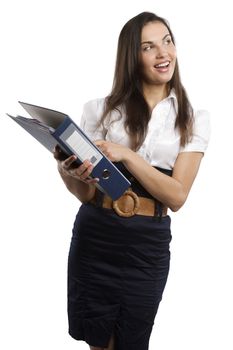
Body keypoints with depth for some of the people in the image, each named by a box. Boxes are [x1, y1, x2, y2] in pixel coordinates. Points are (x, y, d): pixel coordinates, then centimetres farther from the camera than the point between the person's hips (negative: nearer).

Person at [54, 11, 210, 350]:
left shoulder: (194, 119, 0)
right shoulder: (100, 109, 0)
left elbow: (176, 196, -10)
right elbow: (86, 192, -1)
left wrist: (127, 155, -22)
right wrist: (71, 173, -24)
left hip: (148, 246, 0)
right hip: (94, 238, 0)